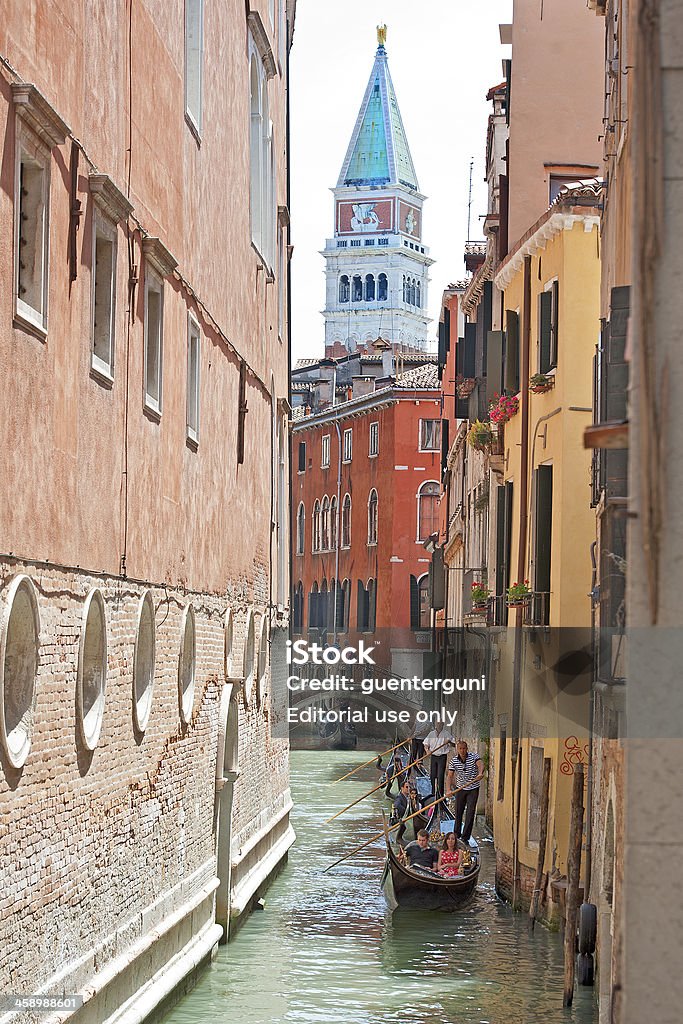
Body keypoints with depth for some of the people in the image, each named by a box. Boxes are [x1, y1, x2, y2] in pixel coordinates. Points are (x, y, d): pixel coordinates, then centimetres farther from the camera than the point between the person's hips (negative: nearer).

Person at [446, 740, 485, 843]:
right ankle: (456, 834, 30)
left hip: (473, 789, -2)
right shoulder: (453, 761, -10)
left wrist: (480, 773, -58)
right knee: (458, 812, 11)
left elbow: (480, 764, -35)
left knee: (470, 813, -7)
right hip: (460, 788, 2)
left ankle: (465, 837, -2)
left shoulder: (474, 756, -15)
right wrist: (448, 790, -32)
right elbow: (450, 776, -16)